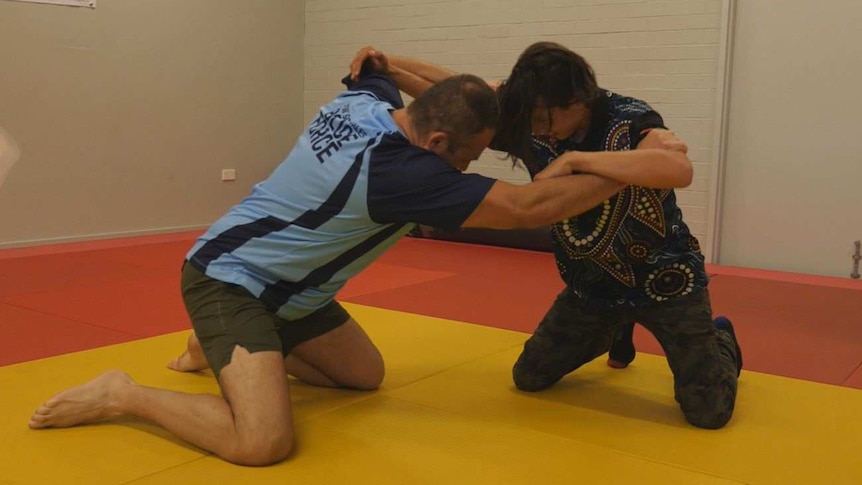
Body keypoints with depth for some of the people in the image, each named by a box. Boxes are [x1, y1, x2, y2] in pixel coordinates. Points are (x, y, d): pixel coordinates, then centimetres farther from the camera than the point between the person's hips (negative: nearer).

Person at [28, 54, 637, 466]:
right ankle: (124, 394, -4)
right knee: (263, 443, -27)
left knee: (366, 374, 14)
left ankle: (218, 347, 28)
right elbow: (528, 207, -30)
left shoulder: (369, 97, -6)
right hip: (229, 280, -10)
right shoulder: (397, 169, -30)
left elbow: (376, 66, 22)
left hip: (282, 284, 10)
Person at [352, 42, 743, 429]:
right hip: (591, 284, 5)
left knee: (709, 410, -11)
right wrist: (387, 65, -19)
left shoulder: (630, 121, -26)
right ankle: (614, 331, 35)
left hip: (666, 282, -5)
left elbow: (679, 169, -47)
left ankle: (720, 340, 26)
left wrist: (575, 159, -45)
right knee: (529, 377, 9)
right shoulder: (531, 116, -13)